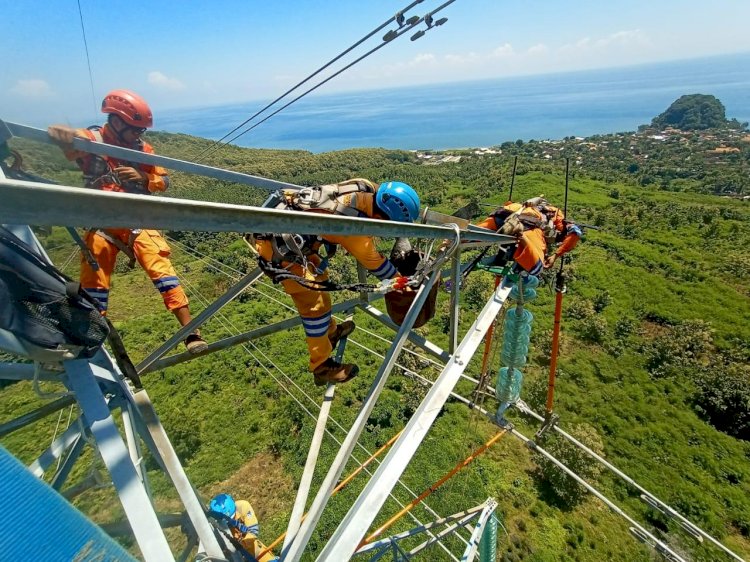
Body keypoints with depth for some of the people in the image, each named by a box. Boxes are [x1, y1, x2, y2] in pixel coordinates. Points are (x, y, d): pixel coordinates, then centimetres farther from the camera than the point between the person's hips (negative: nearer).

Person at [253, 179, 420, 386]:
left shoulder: (366, 188, -8)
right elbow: (373, 261, -12)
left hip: (284, 221, 10)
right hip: (278, 245, -10)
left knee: (318, 279, 23)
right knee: (315, 302, -3)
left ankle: (330, 332, 42)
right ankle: (322, 367, 12)